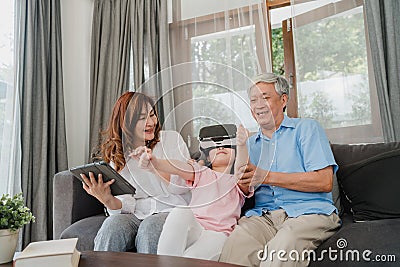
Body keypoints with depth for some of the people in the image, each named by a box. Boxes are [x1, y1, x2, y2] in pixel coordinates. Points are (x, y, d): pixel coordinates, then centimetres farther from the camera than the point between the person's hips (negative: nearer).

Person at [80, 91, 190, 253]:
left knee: (150, 227, -31)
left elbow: (184, 187, -5)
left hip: (171, 211, -1)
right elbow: (127, 204, 1)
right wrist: (108, 200, -22)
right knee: (112, 225, -28)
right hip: (136, 215, 2)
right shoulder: (116, 157, 8)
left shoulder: (172, 139, 2)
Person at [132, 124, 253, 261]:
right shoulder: (201, 173, 22)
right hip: (193, 230, 3)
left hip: (219, 233, -2)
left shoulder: (238, 181, 18)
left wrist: (242, 145, -32)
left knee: (191, 258, -35)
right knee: (180, 212, -33)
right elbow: (178, 167, -2)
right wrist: (154, 162, -25)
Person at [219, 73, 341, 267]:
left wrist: (266, 177, -9)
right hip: (263, 215, 3)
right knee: (233, 247, -29)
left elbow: (324, 182, -6)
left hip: (308, 212, -3)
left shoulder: (306, 128, 7)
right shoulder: (250, 143, 22)